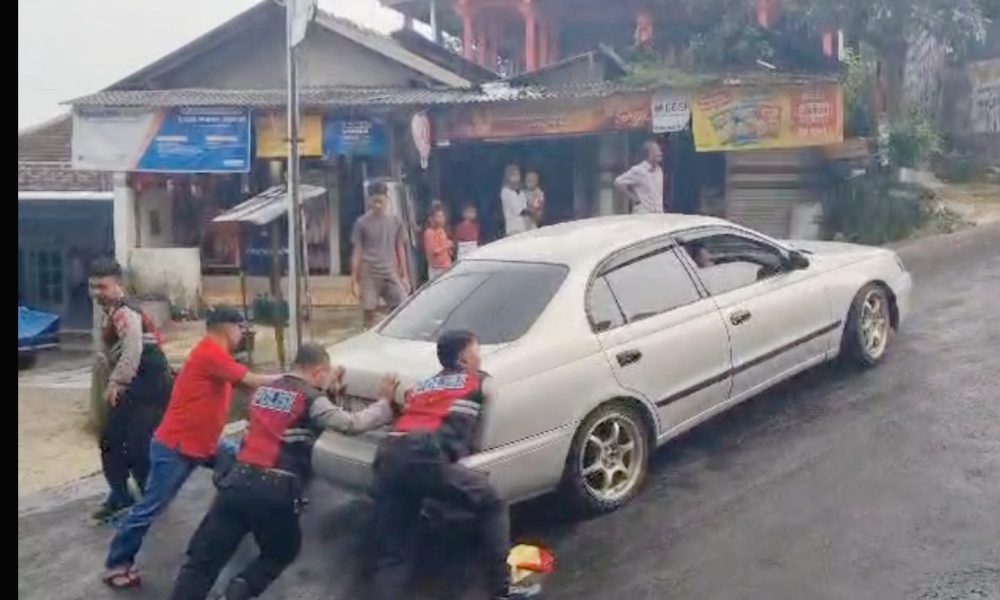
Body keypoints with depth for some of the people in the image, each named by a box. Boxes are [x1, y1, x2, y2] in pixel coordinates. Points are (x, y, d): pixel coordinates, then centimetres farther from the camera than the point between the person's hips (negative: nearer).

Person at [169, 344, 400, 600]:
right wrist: (385, 402, 6)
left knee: (203, 560, 6)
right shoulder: (311, 399, -3)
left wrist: (327, 392, 29)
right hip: (274, 491, -4)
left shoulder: (264, 391, 17)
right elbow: (352, 424, -6)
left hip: (237, 481, 4)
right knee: (282, 552, 22)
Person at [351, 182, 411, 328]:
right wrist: (354, 280, -3)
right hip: (369, 275, -2)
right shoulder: (362, 223, -1)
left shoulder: (395, 221, 6)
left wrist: (404, 275, 9)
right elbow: (357, 252, 1)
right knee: (369, 313, 1)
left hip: (390, 273, 2)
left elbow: (400, 249, 12)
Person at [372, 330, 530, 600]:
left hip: (388, 459, 6)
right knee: (492, 505, 14)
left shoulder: (421, 387, 35)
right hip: (426, 459, -5)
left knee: (390, 555, 11)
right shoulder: (480, 382, 22)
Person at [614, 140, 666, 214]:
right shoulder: (638, 170, -11)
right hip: (643, 214, -7)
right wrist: (634, 198, -11)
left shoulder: (659, 170, 10)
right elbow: (618, 183, -14)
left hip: (658, 214, 7)